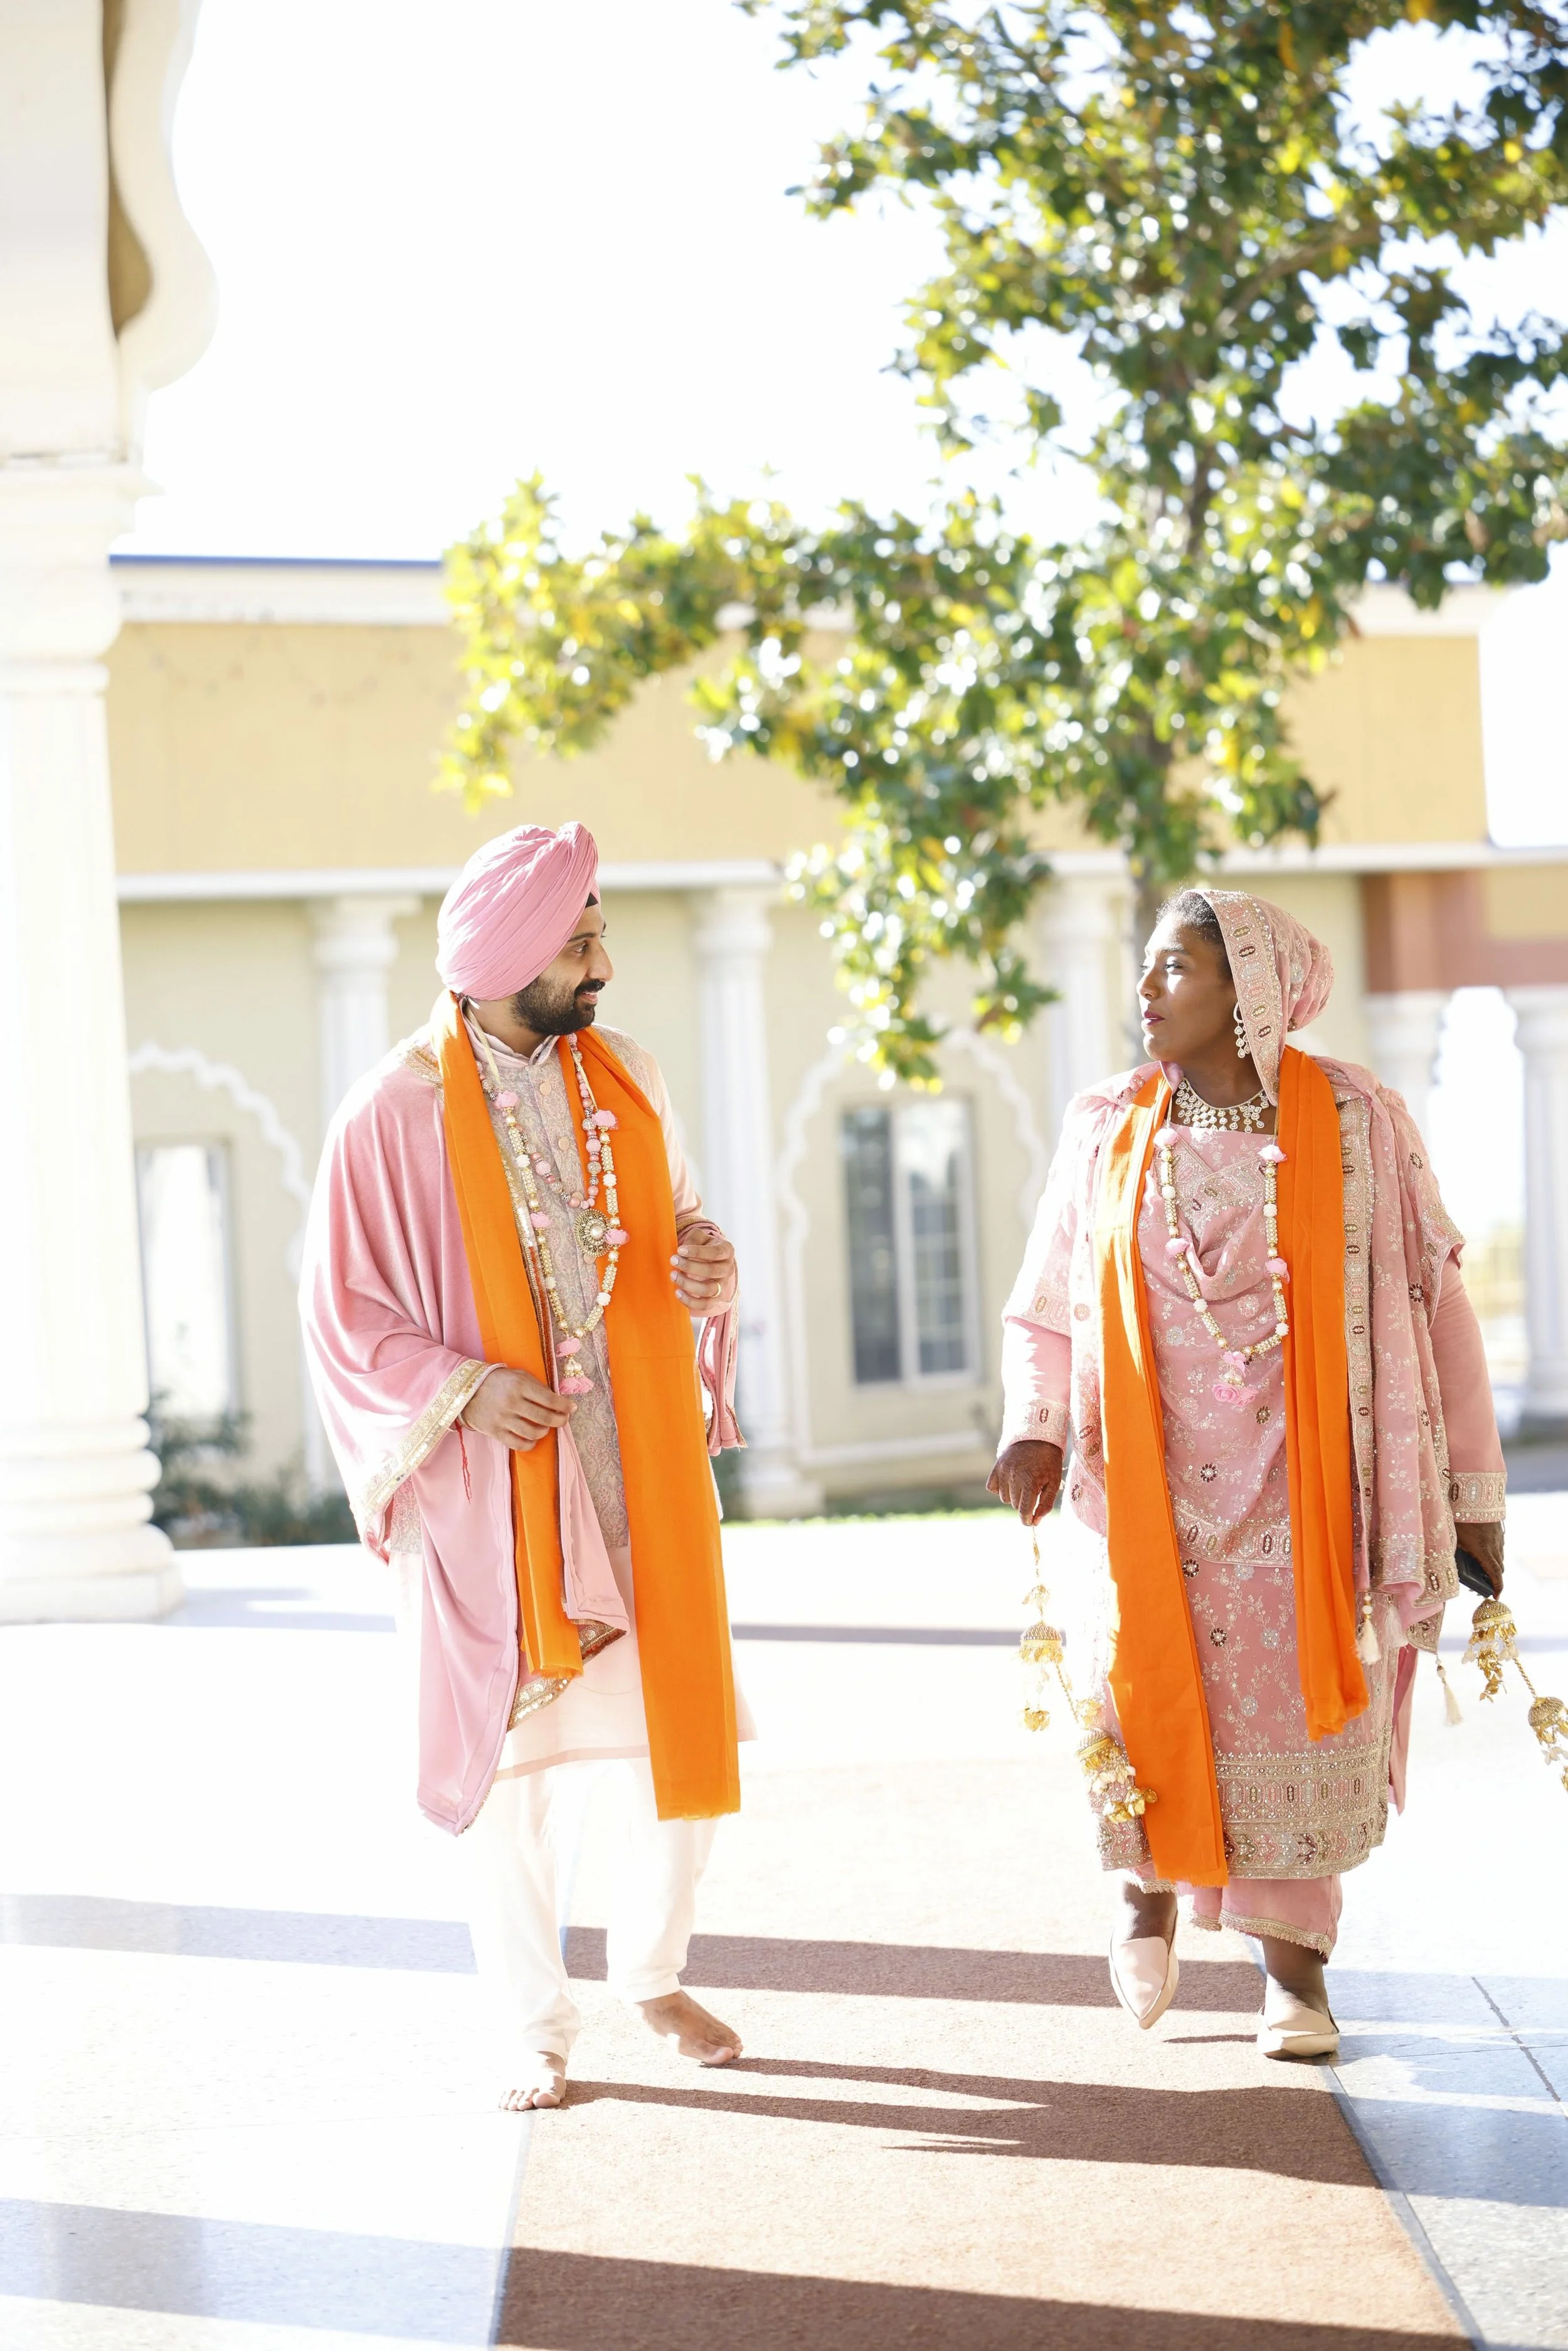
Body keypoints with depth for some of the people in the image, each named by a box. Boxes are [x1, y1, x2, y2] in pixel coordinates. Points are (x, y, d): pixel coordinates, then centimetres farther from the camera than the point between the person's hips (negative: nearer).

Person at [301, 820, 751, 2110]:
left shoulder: (623, 1078, 5)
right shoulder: (396, 1112, -10)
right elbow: (345, 1311, -5)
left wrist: (708, 1269, -5)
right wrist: (461, 1386, -19)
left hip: (643, 1470, 4)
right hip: (497, 1486, -4)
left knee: (688, 1730, 7)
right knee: (512, 1757, 3)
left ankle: (653, 1970, 30)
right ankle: (534, 2028, 17)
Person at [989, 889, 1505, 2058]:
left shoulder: (1356, 1121, -3)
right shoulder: (1109, 1128, 4)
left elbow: (1434, 1301, -1)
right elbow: (1048, 1305, 12)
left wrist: (1473, 1488, -2)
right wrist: (1035, 1427, -7)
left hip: (1303, 1484, -1)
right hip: (1158, 1487, 1)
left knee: (1294, 1708, -2)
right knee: (1146, 1697, -8)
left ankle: (1294, 1962, 14)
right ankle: (1152, 1876, 24)